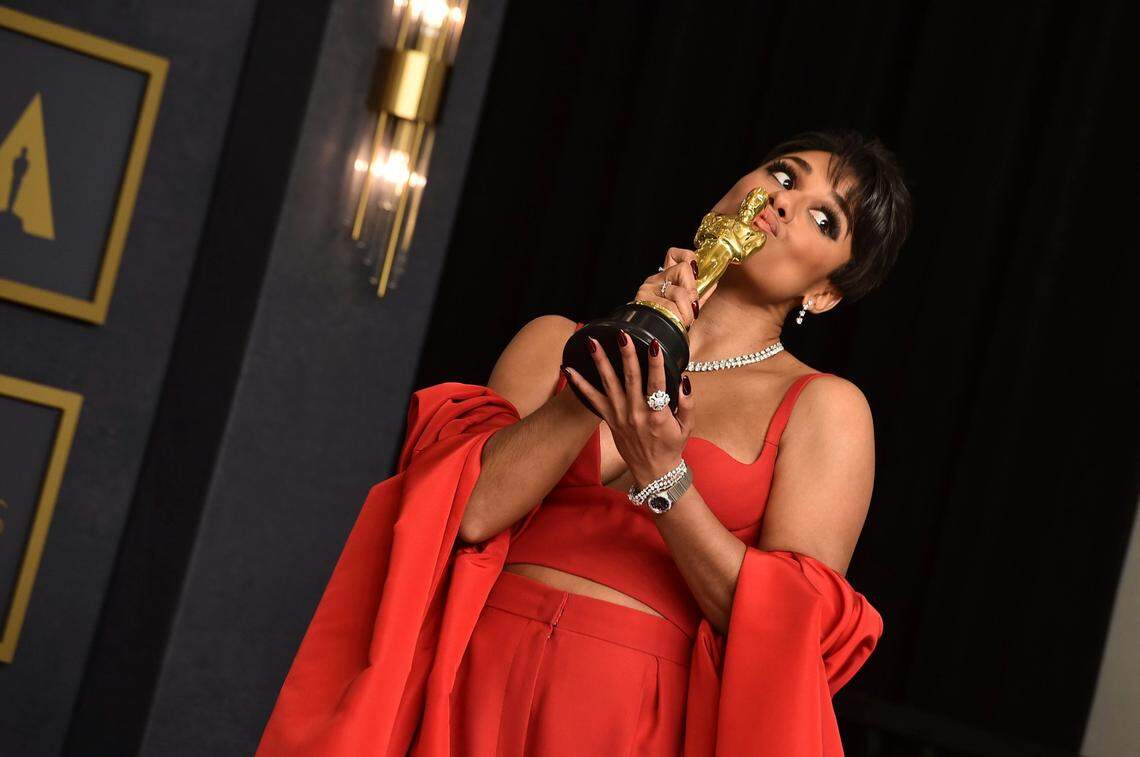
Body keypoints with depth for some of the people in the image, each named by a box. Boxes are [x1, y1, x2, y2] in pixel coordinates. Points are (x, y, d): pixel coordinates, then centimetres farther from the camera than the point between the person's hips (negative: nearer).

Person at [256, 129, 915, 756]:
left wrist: (662, 476, -15)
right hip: (472, 686, 2)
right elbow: (471, 510, -3)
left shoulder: (823, 408, 5)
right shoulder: (558, 343, 13)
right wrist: (613, 361, -8)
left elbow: (794, 630, -6)